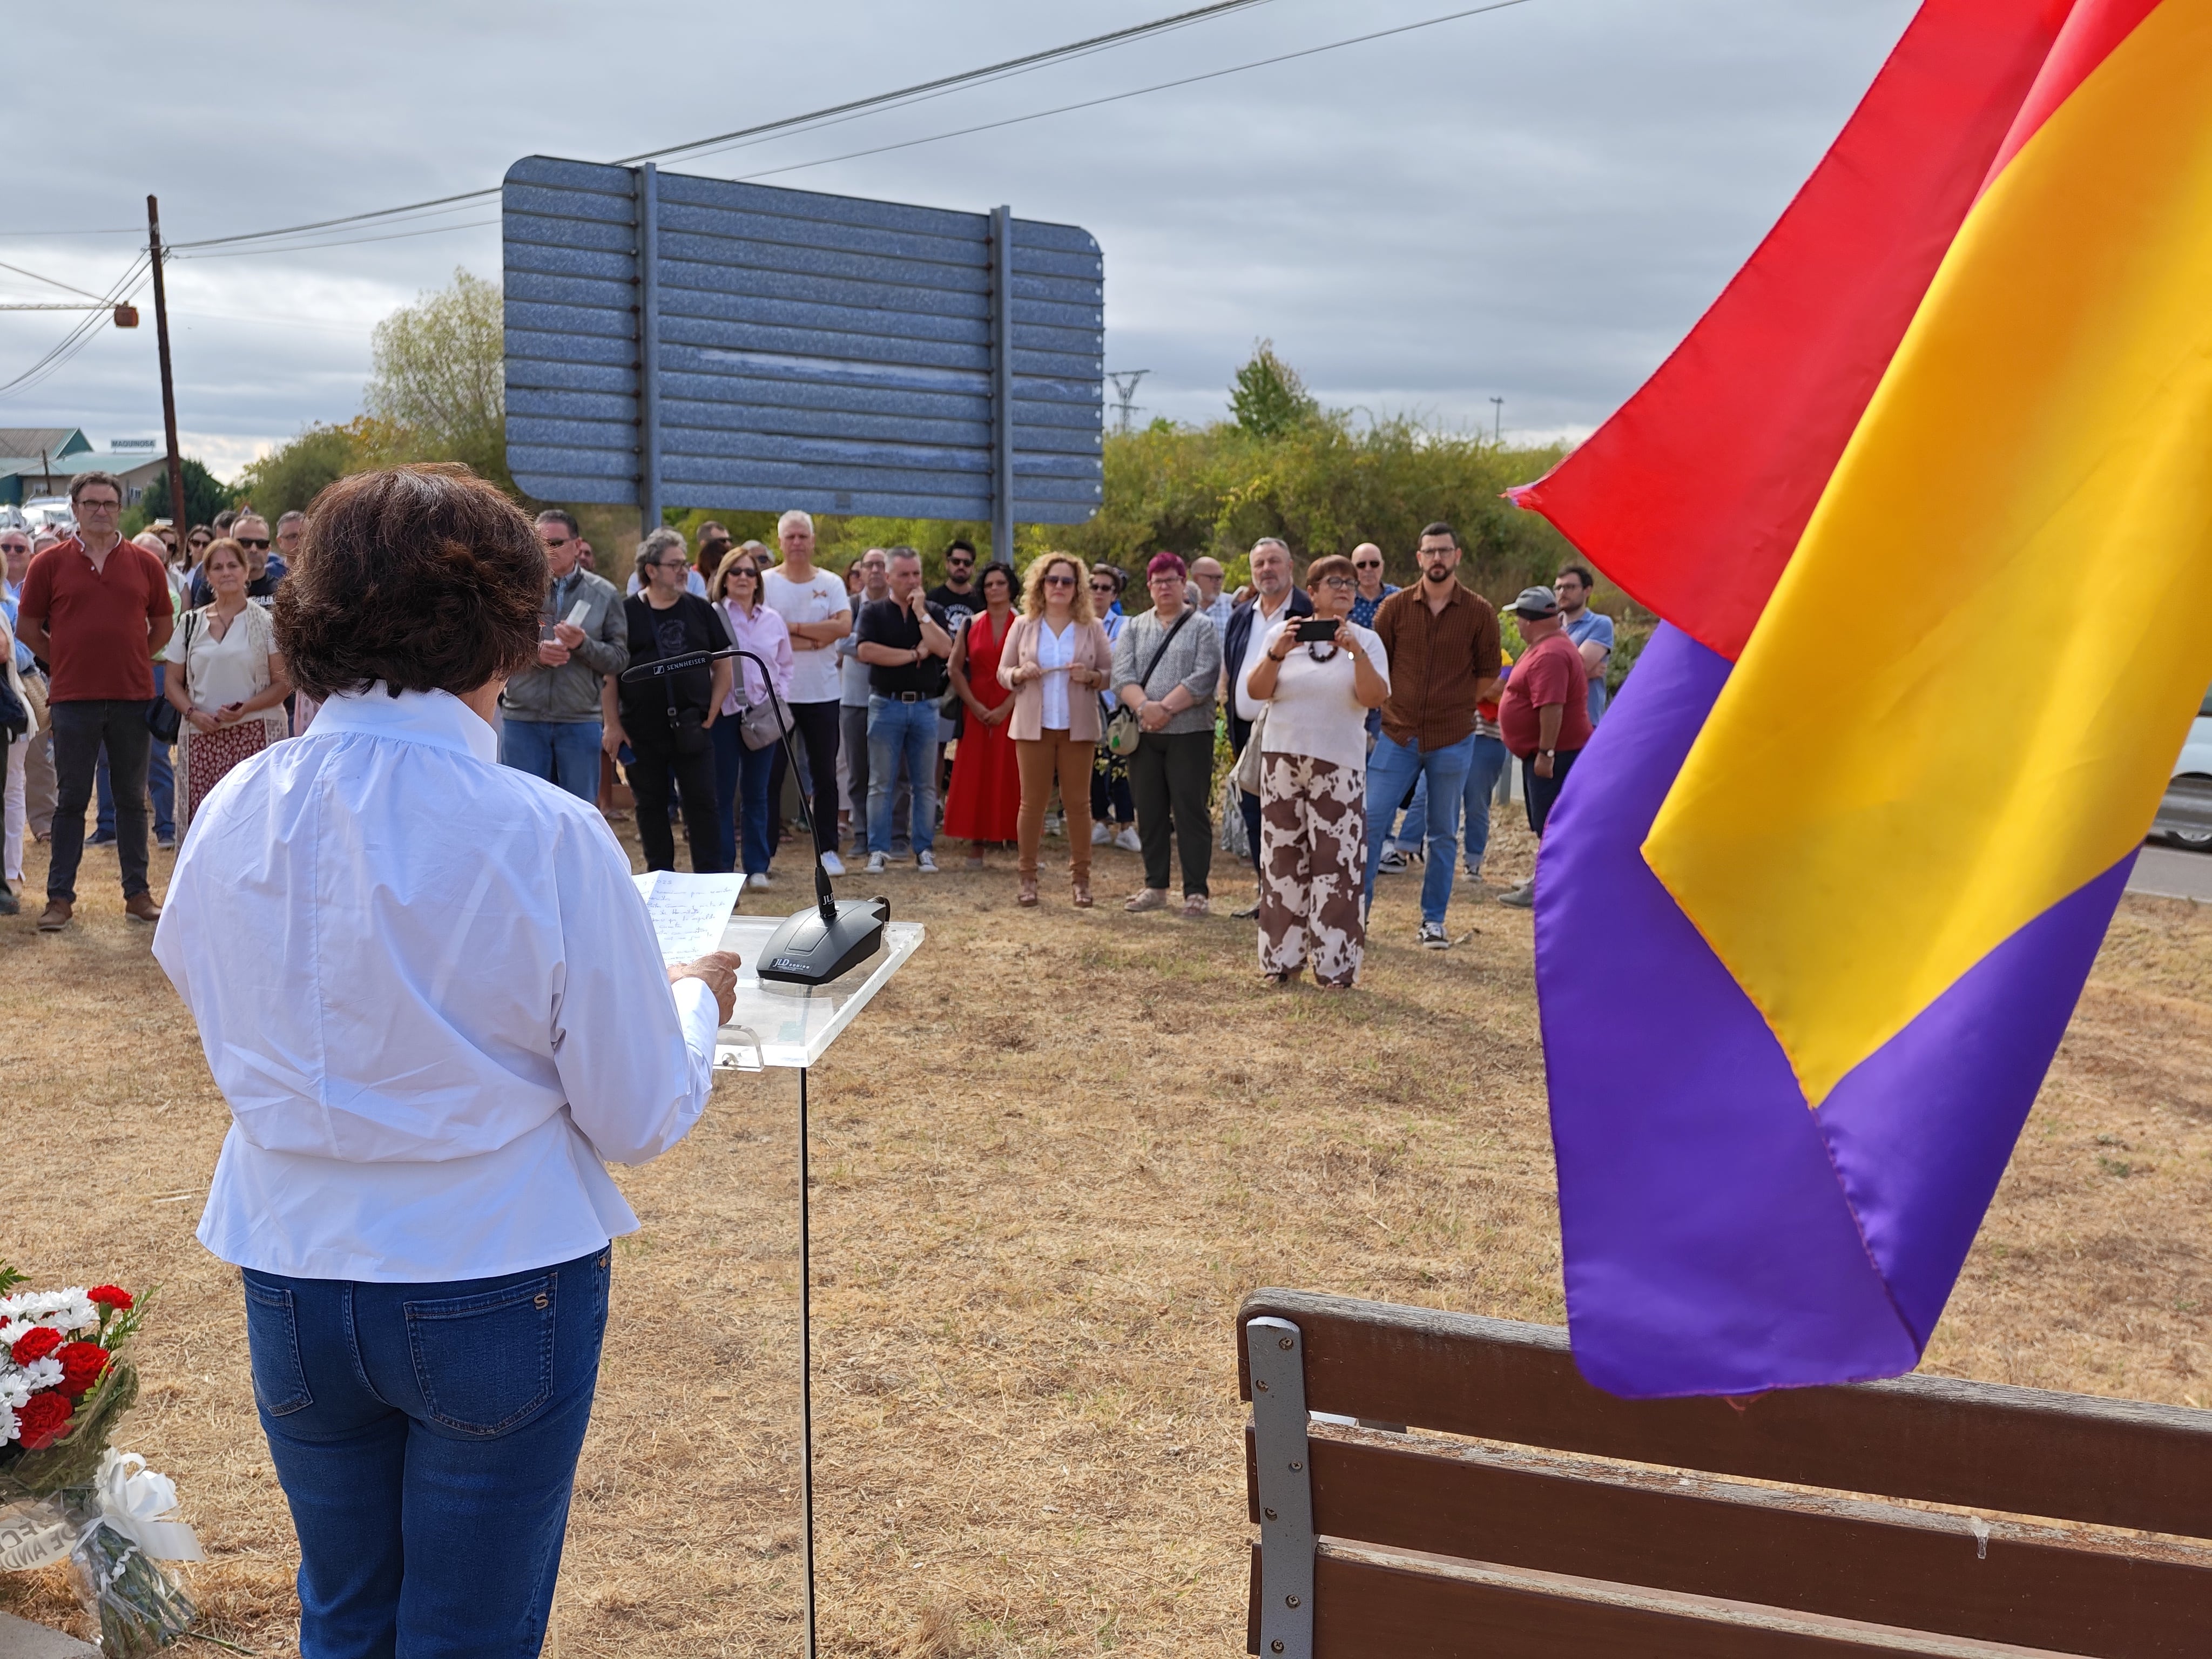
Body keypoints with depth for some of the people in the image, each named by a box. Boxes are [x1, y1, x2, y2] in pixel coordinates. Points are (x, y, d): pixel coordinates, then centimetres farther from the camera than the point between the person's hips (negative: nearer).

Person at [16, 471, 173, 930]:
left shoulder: (145, 563, 4)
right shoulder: (50, 563, 0)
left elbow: (163, 626, 13)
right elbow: (27, 628, 6)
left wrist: (128, 660, 9)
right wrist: (69, 661, 6)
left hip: (133, 698, 1)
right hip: (74, 699, -1)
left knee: (132, 799, 9)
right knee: (71, 800, 5)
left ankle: (137, 893, 16)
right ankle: (61, 897, 11)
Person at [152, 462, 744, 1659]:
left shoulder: (231, 816, -7)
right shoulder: (548, 839, -20)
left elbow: (229, 1046, 9)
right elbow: (641, 1121, -12)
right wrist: (696, 1001, 6)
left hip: (291, 1281, 4)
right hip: (495, 1284, -4)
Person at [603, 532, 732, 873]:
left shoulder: (700, 610, 7)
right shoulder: (626, 613, 0)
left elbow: (723, 666, 11)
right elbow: (608, 673, 0)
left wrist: (712, 713, 2)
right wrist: (612, 724, -5)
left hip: (693, 729, 1)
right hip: (643, 732, -1)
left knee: (703, 803, 0)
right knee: (651, 807, 8)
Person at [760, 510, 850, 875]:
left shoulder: (831, 583, 5)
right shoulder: (765, 582, -1)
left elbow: (844, 626, -11)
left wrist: (792, 628, -13)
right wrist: (815, 641, -15)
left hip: (822, 694, 2)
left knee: (825, 775, 9)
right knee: (770, 774, 4)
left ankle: (828, 849, 17)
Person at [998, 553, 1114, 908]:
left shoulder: (1092, 628, 6)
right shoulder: (1023, 626, 8)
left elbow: (1111, 674, 6)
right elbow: (1003, 672, 9)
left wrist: (1091, 676, -14)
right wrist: (1020, 673, -12)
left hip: (1078, 727, 0)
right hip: (1033, 726, 0)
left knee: (1077, 802, 2)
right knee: (1032, 802, 2)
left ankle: (1081, 878, 9)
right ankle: (1028, 878, 8)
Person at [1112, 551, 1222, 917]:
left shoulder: (1202, 627, 3)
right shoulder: (1134, 628, 13)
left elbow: (1205, 677, -10)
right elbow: (1122, 674, 0)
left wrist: (1166, 708, -18)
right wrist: (1144, 706, -18)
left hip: (1190, 732, -4)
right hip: (1143, 734, 4)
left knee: (1191, 811, -2)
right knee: (1149, 812, 9)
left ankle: (1196, 891, 4)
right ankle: (1155, 887, 19)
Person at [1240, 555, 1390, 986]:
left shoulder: (1366, 640, 5)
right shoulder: (1281, 632, 7)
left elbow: (1375, 698, -8)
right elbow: (1255, 692, 0)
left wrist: (1357, 654, -21)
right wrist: (1277, 653, -15)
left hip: (1339, 764, -1)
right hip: (1283, 759, 1)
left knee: (1337, 865, -4)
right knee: (1283, 861, 4)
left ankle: (1335, 964, 1)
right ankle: (1280, 959, 13)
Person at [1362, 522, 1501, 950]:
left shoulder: (1479, 613, -1)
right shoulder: (1394, 607, 1)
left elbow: (1488, 674, 7)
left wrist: (1454, 707, 3)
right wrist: (1393, 702, 3)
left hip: (1453, 741, 0)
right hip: (1398, 735, 1)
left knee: (1444, 834, 8)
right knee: (1369, 820, -4)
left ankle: (1433, 921, 17)